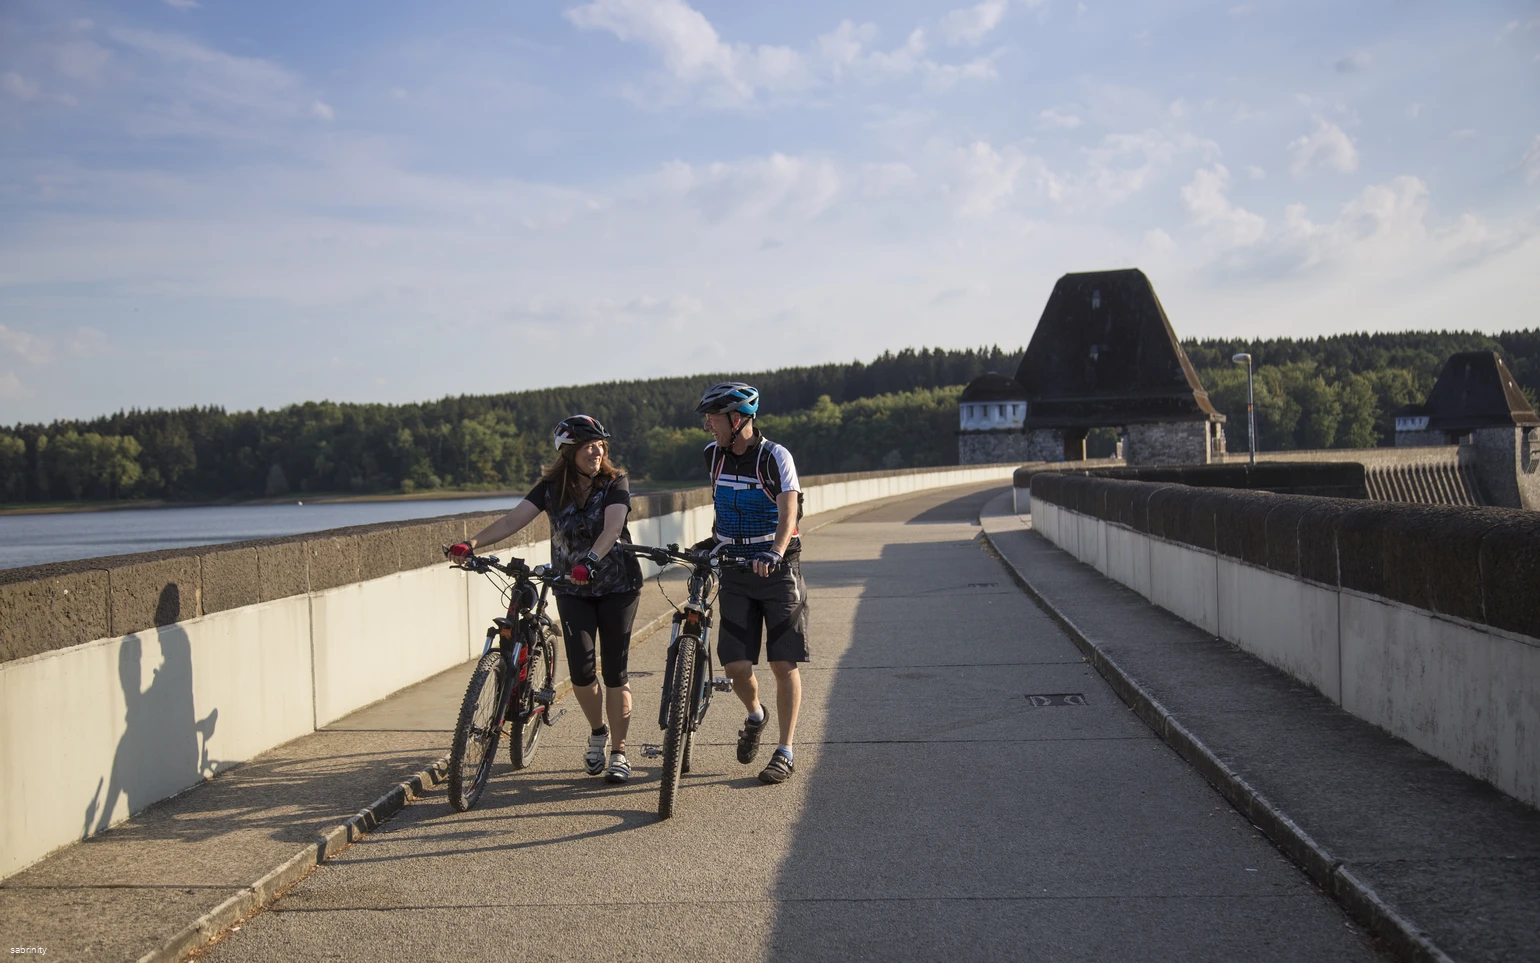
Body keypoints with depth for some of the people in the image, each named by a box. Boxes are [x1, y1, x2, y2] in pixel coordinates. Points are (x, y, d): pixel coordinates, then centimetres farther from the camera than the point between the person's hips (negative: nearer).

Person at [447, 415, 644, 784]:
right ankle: (597, 733, 20)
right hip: (572, 590, 2)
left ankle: (618, 753, 9)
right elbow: (513, 519, -16)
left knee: (614, 672, -3)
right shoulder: (551, 488, -4)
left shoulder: (615, 483, -10)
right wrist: (472, 543, -32)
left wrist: (590, 560, -48)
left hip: (617, 587, -2)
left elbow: (612, 526, -28)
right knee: (580, 669, -8)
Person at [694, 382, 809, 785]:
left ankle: (785, 752, 8)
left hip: (777, 570, -4)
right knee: (735, 665, -3)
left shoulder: (775, 457, -13)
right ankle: (755, 715, 29)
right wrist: (713, 541, 25)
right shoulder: (713, 455, 3)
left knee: (784, 664, -1)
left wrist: (775, 553, -41)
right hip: (735, 572, 4)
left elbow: (788, 513, -25)